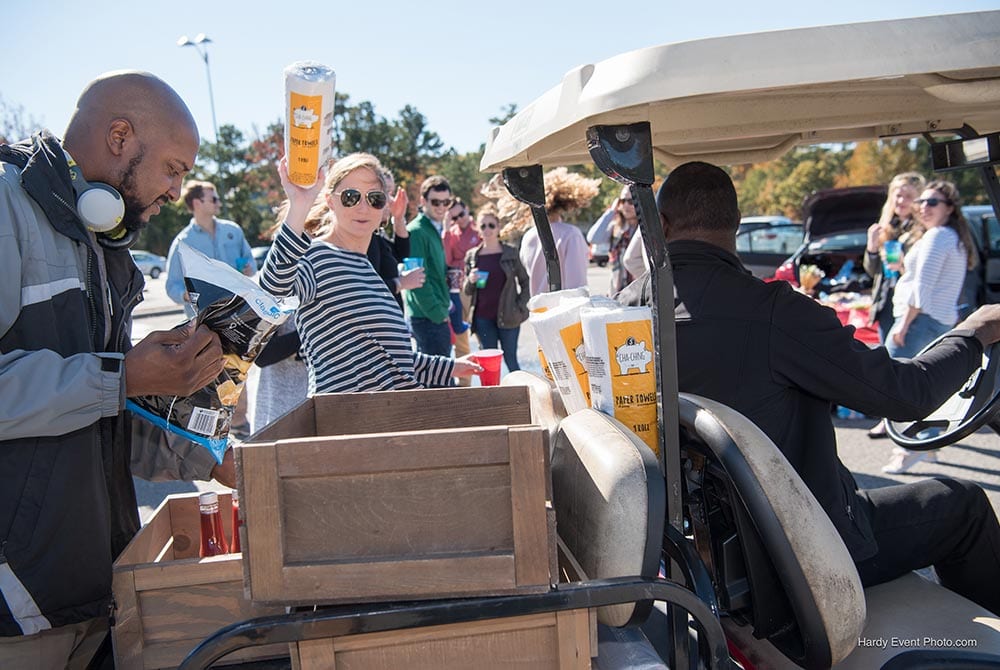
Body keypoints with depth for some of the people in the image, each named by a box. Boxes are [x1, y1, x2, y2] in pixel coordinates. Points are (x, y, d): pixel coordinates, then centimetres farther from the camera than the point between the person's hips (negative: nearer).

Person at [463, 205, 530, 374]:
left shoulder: (510, 253, 2)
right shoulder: (472, 255, 7)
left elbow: (525, 281, 8)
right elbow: (467, 291, 12)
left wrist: (520, 306, -2)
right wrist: (470, 281, -9)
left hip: (507, 317, -2)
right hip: (483, 318, 2)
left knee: (511, 360, 2)